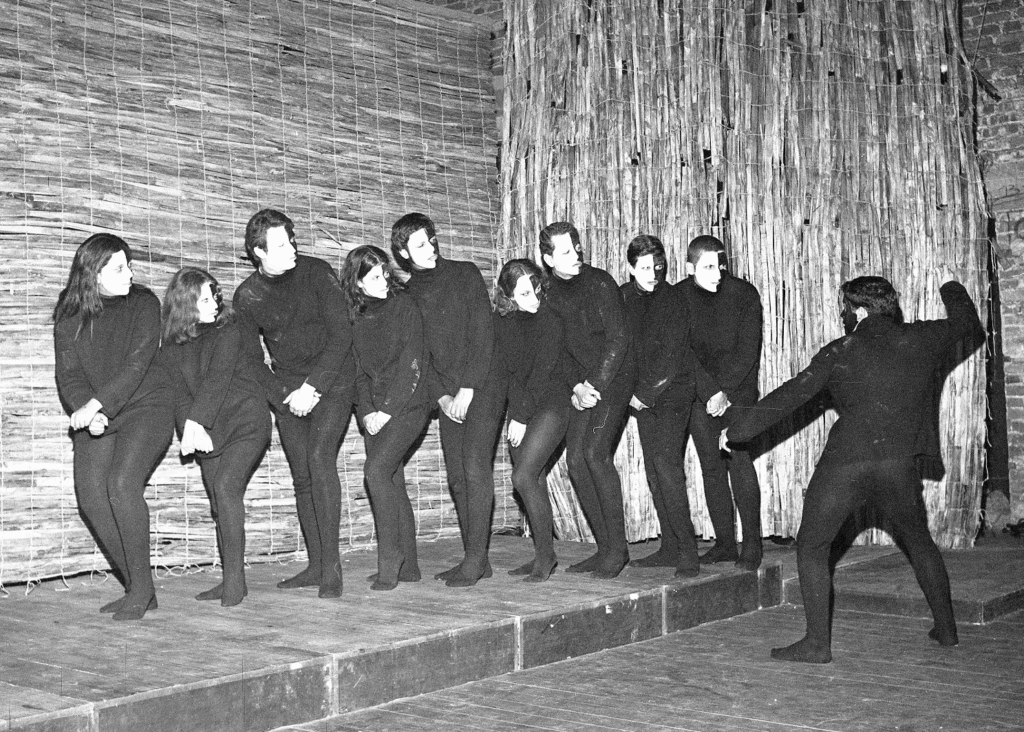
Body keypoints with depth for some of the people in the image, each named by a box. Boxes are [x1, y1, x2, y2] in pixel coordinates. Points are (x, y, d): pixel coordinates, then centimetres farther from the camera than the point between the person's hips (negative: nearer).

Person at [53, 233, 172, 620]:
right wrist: (86, 410, -22)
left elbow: (136, 366, -16)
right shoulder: (68, 315, 1)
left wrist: (97, 404, -25)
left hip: (146, 407, -4)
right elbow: (68, 373, -4)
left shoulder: (143, 304, -8)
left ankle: (142, 588, -12)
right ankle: (137, 589, 6)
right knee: (91, 496, -7)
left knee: (122, 484, -24)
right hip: (96, 417, 4)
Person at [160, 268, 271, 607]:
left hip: (245, 422, -4)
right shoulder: (171, 347, 5)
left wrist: (194, 421, -26)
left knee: (226, 487, -20)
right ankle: (231, 582, 12)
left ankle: (235, 577, -17)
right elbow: (179, 391, -4)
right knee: (219, 503, 4)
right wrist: (192, 428, -21)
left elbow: (217, 380, -16)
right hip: (207, 431, 5)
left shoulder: (227, 332, -5)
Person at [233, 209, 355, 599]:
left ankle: (331, 562, -17)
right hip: (287, 390, 4)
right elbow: (251, 359, 5)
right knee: (302, 476, 3)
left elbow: (341, 333, -12)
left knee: (320, 456, -22)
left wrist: (312, 386, -17)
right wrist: (283, 395, -9)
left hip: (332, 380, -4)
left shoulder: (316, 273, -9)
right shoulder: (246, 296, -1)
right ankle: (316, 566, 14)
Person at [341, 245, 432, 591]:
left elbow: (413, 364, -9)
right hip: (376, 411, 5)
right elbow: (359, 370, 11)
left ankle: (390, 557, -12)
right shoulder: (356, 318, 11)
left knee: (377, 469, -20)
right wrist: (367, 412, -4)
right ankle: (407, 566, 11)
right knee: (392, 483, 5)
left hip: (408, 405, -5)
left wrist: (388, 409, -13)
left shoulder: (403, 306, -3)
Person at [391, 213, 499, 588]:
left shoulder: (465, 274, -1)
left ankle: (475, 558, -10)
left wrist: (468, 389, -12)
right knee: (457, 476, 3)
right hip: (447, 393, 5)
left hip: (481, 384, -4)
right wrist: (442, 397, -4)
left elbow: (482, 334, -7)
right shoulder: (408, 294, 9)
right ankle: (475, 560, 9)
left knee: (475, 467, -13)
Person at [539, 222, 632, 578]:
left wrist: (596, 384, -14)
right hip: (582, 385, 6)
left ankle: (618, 546, -11)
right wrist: (576, 387, -7)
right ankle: (605, 547, 8)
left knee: (595, 452, -19)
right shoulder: (548, 293, 6)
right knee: (576, 459, -3)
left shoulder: (600, 283, -8)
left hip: (613, 378, -5)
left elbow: (618, 338, -10)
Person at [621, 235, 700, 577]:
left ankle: (687, 549, -13)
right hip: (643, 395, 6)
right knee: (653, 471, 5)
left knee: (666, 463, -17)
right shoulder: (624, 297, 6)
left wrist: (644, 394, -11)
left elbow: (670, 359, -13)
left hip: (673, 393, -6)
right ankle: (670, 547, 12)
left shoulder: (672, 300, -9)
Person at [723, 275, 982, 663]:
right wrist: (953, 291, 47)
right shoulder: (919, 340, 6)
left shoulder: (840, 352, -1)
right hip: (898, 465, 4)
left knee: (811, 548, 8)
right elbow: (967, 322, 25)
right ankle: (945, 627, 31)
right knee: (919, 541, 25)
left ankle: (817, 643, 3)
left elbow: (790, 395, -3)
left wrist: (737, 430, 3)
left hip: (843, 465, -3)